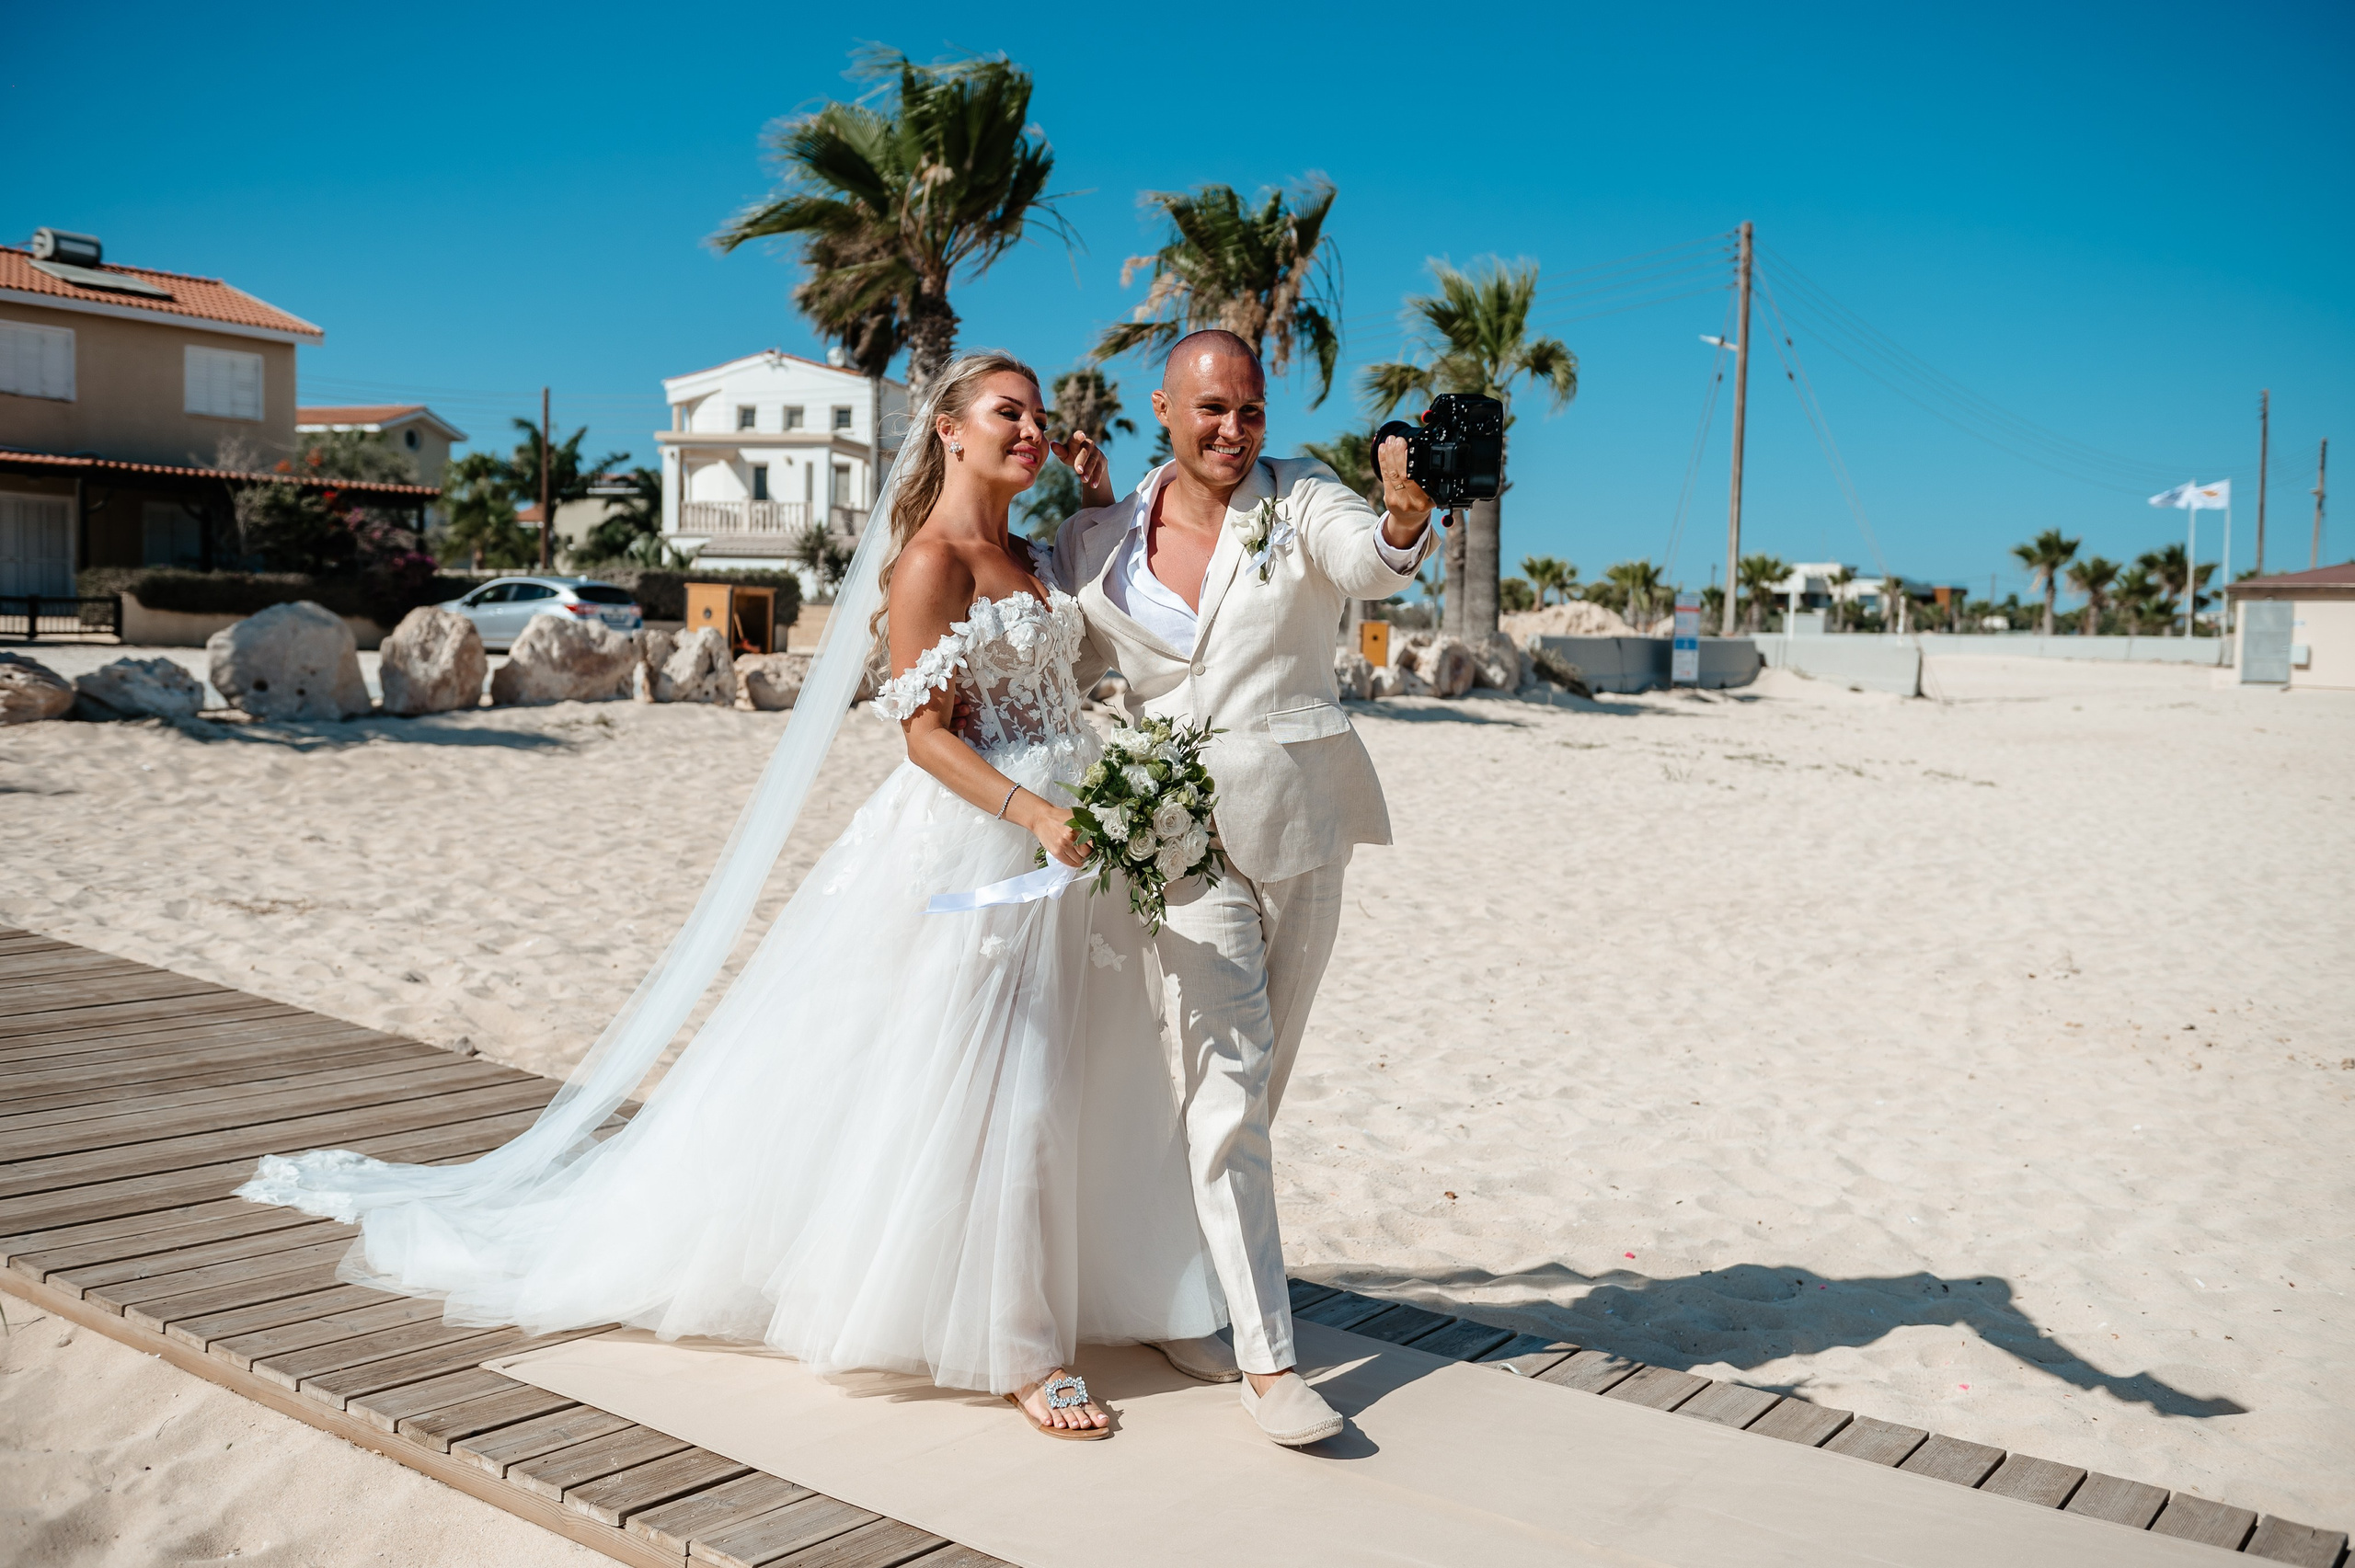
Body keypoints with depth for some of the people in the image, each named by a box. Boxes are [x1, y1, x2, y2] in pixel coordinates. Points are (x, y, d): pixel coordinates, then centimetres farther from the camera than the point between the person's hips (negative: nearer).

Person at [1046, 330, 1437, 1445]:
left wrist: (1404, 515, -47)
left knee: (1256, 1084, 12)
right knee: (1229, 1083, -8)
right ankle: (1268, 1360, -2)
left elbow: (1368, 566, -25)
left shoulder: (1298, 499, -1)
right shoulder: (1100, 539, 4)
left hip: (1300, 819, 1)